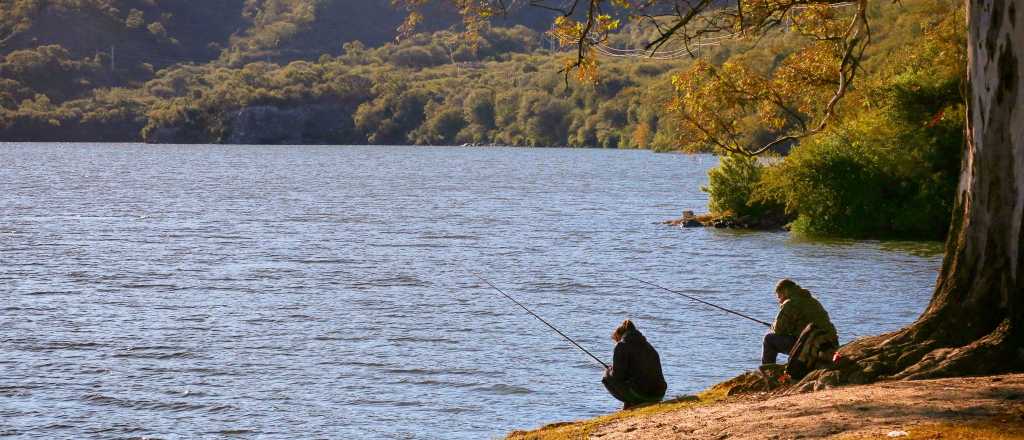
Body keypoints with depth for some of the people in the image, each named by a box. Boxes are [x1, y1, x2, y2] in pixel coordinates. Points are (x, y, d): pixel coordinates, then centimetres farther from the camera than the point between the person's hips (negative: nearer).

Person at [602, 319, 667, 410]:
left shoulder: (622, 345, 0)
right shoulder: (648, 346, 21)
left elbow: (618, 375, -4)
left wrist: (608, 371, 19)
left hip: (640, 395, -8)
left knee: (607, 379, 10)